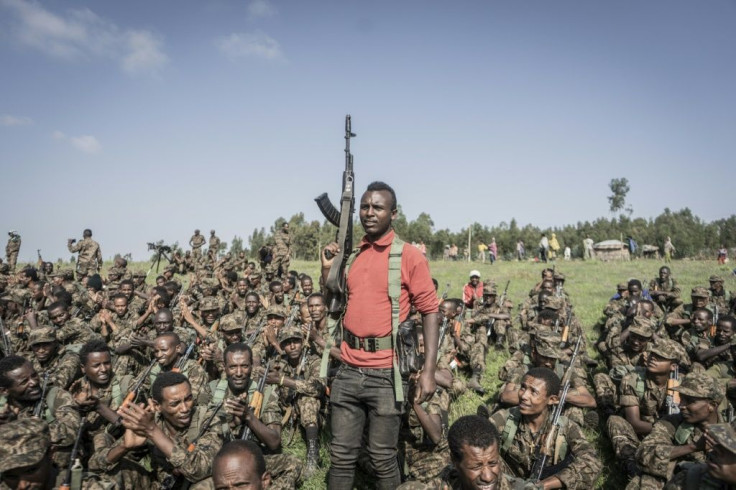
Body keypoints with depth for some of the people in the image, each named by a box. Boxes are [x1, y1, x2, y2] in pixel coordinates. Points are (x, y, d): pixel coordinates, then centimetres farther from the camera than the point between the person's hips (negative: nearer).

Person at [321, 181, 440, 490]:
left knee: (383, 459, 9)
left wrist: (428, 372, -14)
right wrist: (327, 268, 3)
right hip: (349, 371, 4)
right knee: (342, 456, 13)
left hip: (386, 373, -4)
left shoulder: (409, 257, -6)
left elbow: (430, 312, -7)